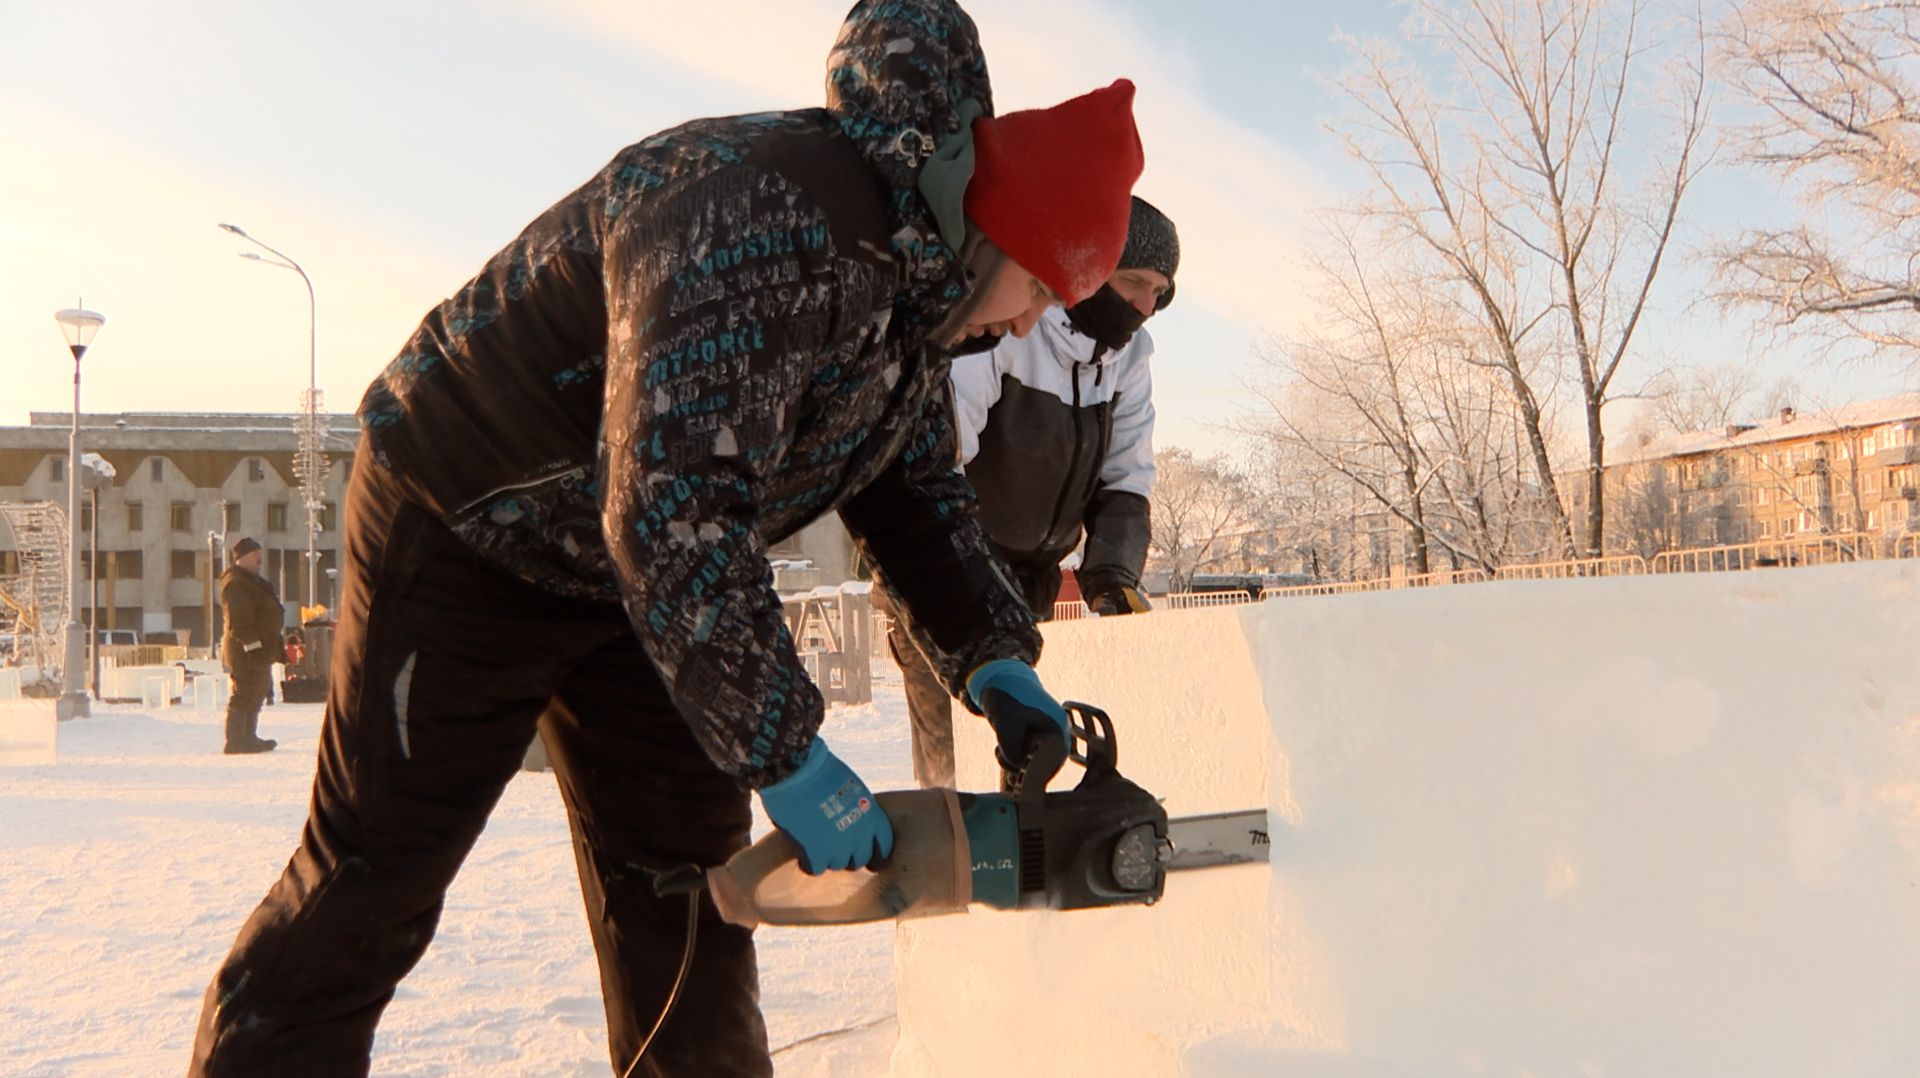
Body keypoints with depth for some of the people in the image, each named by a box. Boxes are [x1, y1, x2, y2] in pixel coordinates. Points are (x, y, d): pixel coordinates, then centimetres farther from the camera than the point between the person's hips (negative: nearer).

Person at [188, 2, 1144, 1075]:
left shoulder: (918, 279, -2)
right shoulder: (758, 219, -33)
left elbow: (916, 492, 5)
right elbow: (673, 508, -39)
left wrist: (994, 656, -9)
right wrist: (785, 758, -33)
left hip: (635, 573, 8)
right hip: (464, 534, -8)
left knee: (685, 870, 8)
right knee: (375, 876, -1)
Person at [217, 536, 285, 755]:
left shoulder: (251, 581, 22)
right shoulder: (235, 583, -13)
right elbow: (240, 618, -22)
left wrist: (278, 650, 26)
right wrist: (252, 644, -26)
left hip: (260, 649, 11)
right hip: (247, 652, -11)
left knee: (256, 693, 15)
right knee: (244, 695, -9)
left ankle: (248, 738, 23)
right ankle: (236, 741, -6)